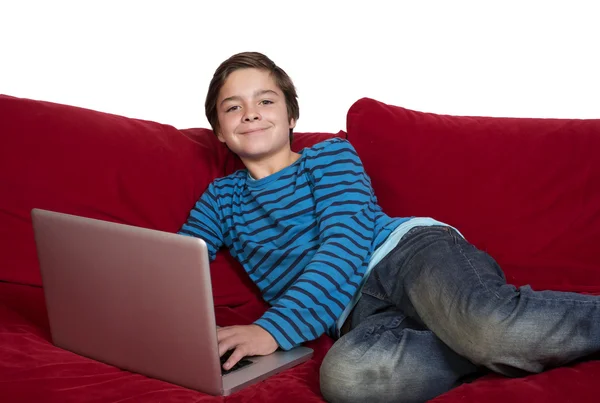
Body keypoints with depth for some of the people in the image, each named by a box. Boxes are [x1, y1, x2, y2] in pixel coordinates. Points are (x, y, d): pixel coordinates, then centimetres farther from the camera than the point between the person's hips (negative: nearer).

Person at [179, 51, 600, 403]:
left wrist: (273, 328, -18)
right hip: (356, 310, 2)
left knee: (492, 327, -39)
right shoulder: (222, 197, 24)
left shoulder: (331, 156, 11)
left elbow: (346, 245, -4)